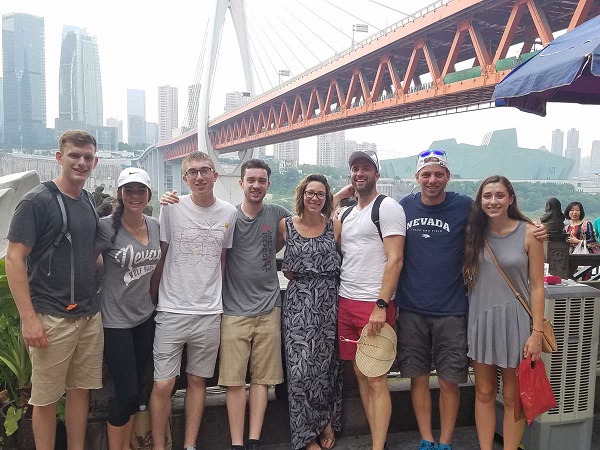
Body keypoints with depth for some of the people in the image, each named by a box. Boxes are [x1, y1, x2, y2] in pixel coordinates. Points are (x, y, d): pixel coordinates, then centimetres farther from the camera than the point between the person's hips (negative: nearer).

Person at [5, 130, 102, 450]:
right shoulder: (37, 200, -9)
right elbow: (14, 259, -12)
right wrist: (29, 317, -17)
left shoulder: (89, 202, 11)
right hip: (50, 318, -6)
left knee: (81, 389, 14)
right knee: (46, 397, 7)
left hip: (89, 316, 6)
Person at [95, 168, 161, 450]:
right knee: (127, 392, -1)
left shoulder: (155, 226, 3)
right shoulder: (106, 227, -15)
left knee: (135, 389, 14)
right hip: (115, 319, -5)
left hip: (145, 316, 5)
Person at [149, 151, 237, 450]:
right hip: (172, 310, -2)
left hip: (209, 313, 2)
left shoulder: (229, 213, 3)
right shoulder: (171, 208, -4)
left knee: (198, 381, 13)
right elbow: (159, 257, 4)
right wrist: (153, 298, 5)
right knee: (163, 384, -1)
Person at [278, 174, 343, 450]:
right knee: (300, 366, -3)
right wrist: (302, 279, 4)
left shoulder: (335, 226, 3)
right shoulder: (286, 225, 2)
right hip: (298, 303, -1)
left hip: (328, 302, 1)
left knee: (326, 364, 8)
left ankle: (327, 422, 29)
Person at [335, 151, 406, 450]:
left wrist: (381, 306, -19)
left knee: (375, 379, -3)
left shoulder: (387, 207, -6)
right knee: (360, 373, 11)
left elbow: (395, 260, -13)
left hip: (374, 305, -7)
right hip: (346, 302, 7)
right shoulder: (348, 213, 16)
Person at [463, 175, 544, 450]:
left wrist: (537, 332, -10)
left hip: (514, 319, -3)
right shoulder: (474, 233, 1)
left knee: (512, 397, 9)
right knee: (484, 393, 12)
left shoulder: (528, 233, -6)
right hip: (480, 317, 3)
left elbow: (537, 286, -6)